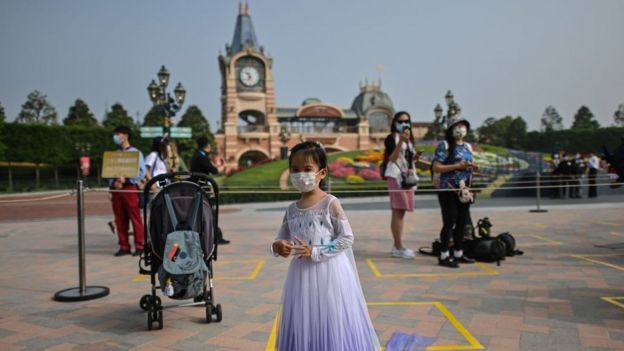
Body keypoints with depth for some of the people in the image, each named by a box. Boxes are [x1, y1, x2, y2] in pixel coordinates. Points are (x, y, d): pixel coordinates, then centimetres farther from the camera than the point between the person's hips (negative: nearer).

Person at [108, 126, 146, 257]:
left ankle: (139, 246, 2)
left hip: (130, 188, -5)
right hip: (116, 189, 5)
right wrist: (113, 182, -7)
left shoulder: (135, 152, 1)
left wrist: (126, 179, -15)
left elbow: (141, 172, -6)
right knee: (120, 219, 6)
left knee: (135, 218, -4)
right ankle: (124, 247, 13)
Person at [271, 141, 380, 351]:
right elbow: (281, 239, 12)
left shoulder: (330, 203, -9)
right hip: (302, 273, 5)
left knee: (332, 323, 5)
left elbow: (347, 237, -11)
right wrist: (277, 247, -12)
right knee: (304, 325, 12)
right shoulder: (292, 209, 6)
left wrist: (315, 252, -17)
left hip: (329, 272, -5)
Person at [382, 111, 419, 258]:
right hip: (395, 176, -8)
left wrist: (415, 157, 5)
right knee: (398, 211, -10)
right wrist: (400, 141, -25)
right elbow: (392, 158, -16)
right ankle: (398, 247, -8)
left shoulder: (409, 139, 20)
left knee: (401, 212, 8)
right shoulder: (391, 138, -3)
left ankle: (397, 246, 13)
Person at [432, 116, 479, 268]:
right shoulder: (444, 145, -8)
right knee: (449, 223, -6)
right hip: (449, 191, -8)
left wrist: (473, 167, 2)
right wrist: (457, 166, -20)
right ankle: (444, 256, 0)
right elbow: (436, 168, -15)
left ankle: (458, 254, 22)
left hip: (464, 190, 8)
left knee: (462, 223, 11)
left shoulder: (467, 146, 16)